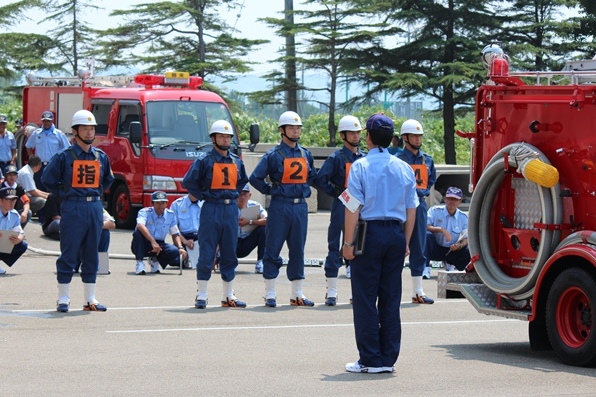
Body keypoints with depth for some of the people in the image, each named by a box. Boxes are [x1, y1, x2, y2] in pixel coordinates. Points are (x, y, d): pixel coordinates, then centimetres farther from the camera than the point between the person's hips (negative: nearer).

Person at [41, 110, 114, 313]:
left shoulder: (101, 157, 10)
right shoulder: (64, 156, -4)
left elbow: (108, 179, 26)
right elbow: (48, 179, -1)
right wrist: (65, 194, -1)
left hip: (95, 207, 5)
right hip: (72, 208, -5)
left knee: (92, 255, 8)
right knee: (69, 254, -3)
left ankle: (90, 299, 14)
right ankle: (63, 299, 2)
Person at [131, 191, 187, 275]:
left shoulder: (170, 215, 2)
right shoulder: (145, 212, -13)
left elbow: (175, 234, 7)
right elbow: (140, 225, -34)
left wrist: (180, 248, -13)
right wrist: (153, 242, -46)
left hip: (159, 245, 4)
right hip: (144, 244, -4)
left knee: (175, 252, -26)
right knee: (138, 232, -35)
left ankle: (154, 259, 6)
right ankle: (139, 263, -26)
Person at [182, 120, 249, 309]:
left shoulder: (236, 162, 11)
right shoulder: (205, 161, -5)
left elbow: (243, 182, 27)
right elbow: (188, 182, -6)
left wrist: (234, 195, 13)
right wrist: (203, 196, -6)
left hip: (231, 210, 5)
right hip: (211, 210, -5)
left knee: (230, 255, 8)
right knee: (207, 254, -4)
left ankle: (229, 296, 15)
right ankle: (201, 296, 1)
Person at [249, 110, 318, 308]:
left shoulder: (306, 155, 11)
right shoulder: (274, 155, -6)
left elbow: (312, 177, 27)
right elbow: (255, 178, -6)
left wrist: (306, 191, 13)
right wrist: (271, 190, -5)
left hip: (300, 207, 5)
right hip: (280, 207, -5)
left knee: (298, 249, 8)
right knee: (273, 249, -2)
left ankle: (297, 294, 14)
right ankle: (270, 294, 4)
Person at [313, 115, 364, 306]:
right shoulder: (336, 158, -4)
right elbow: (319, 179, -10)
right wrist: (335, 192, -7)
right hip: (342, 205, -5)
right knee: (335, 249, -2)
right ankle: (331, 292, 0)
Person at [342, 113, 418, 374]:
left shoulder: (361, 166, -6)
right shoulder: (404, 168, 8)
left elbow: (353, 208, -10)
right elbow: (411, 210, 10)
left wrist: (348, 242, -6)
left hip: (370, 233, -4)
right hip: (396, 234, 5)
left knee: (365, 299, 0)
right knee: (391, 300, 8)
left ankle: (370, 360, -1)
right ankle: (388, 358, 10)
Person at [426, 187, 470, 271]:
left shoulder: (463, 217, 1)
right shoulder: (435, 211, -6)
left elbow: (466, 238, 0)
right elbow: (425, 227, -19)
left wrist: (459, 245, -22)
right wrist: (441, 229, -33)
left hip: (452, 251, 3)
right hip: (435, 250, -3)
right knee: (426, 235, -32)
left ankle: (450, 264, 13)